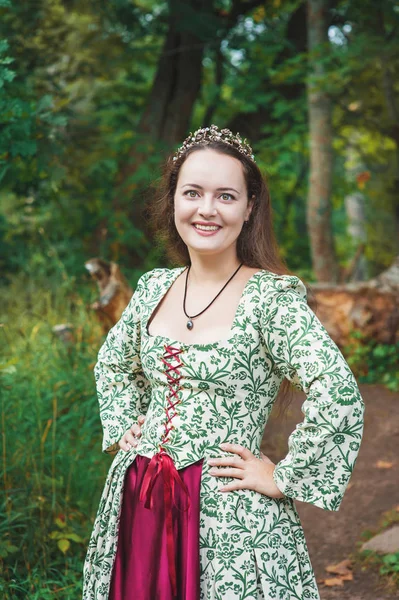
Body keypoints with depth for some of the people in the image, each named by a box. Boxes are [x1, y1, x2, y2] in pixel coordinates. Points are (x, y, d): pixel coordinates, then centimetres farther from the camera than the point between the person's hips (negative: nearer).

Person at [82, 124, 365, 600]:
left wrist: (283, 478, -16)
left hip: (229, 515, -5)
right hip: (136, 505, 5)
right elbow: (113, 364, 24)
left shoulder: (271, 297, -13)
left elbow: (339, 399, -23)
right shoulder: (153, 288, 5)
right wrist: (122, 428, 11)